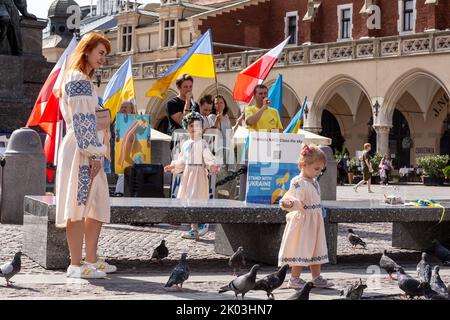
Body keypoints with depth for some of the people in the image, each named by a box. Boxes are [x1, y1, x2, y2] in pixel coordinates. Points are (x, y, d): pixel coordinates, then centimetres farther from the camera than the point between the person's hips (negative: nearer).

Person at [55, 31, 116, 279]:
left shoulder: (84, 80, 21)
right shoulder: (77, 79, -10)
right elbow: (82, 121, -17)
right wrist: (93, 154, -18)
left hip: (88, 151, 11)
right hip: (79, 150, -11)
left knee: (98, 206, 12)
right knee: (79, 205, -8)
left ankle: (91, 259, 16)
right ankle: (76, 265, -5)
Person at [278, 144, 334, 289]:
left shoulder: (314, 182, 11)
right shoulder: (299, 183, -18)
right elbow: (295, 199, -32)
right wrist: (289, 203, -52)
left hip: (315, 223, 9)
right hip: (303, 222, -9)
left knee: (316, 249, 14)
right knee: (301, 250, -4)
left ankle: (317, 277, 23)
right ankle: (294, 278, 5)